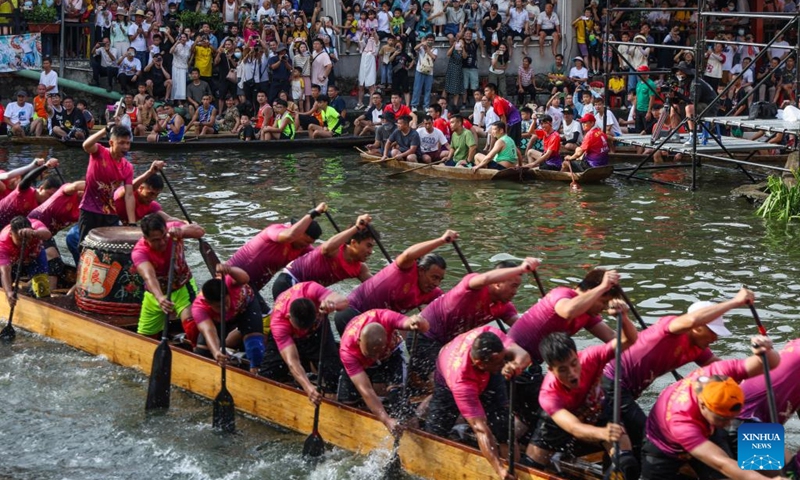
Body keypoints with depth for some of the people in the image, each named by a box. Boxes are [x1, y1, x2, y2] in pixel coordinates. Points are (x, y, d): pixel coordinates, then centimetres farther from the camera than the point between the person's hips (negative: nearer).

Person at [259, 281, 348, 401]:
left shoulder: (310, 290, -41)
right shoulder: (278, 322, -41)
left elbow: (344, 301, -48)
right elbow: (292, 361, -47)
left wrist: (331, 303, -73)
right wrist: (308, 388, -63)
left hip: (317, 330, 1)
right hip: (287, 335, 0)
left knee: (333, 373, -20)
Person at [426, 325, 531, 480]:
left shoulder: (490, 335, -44)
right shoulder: (461, 382, -49)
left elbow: (524, 355, -45)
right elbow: (480, 429, -49)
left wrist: (515, 365, -70)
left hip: (486, 376, 3)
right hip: (448, 382, -3)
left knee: (503, 426, -11)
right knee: (434, 434, 3)